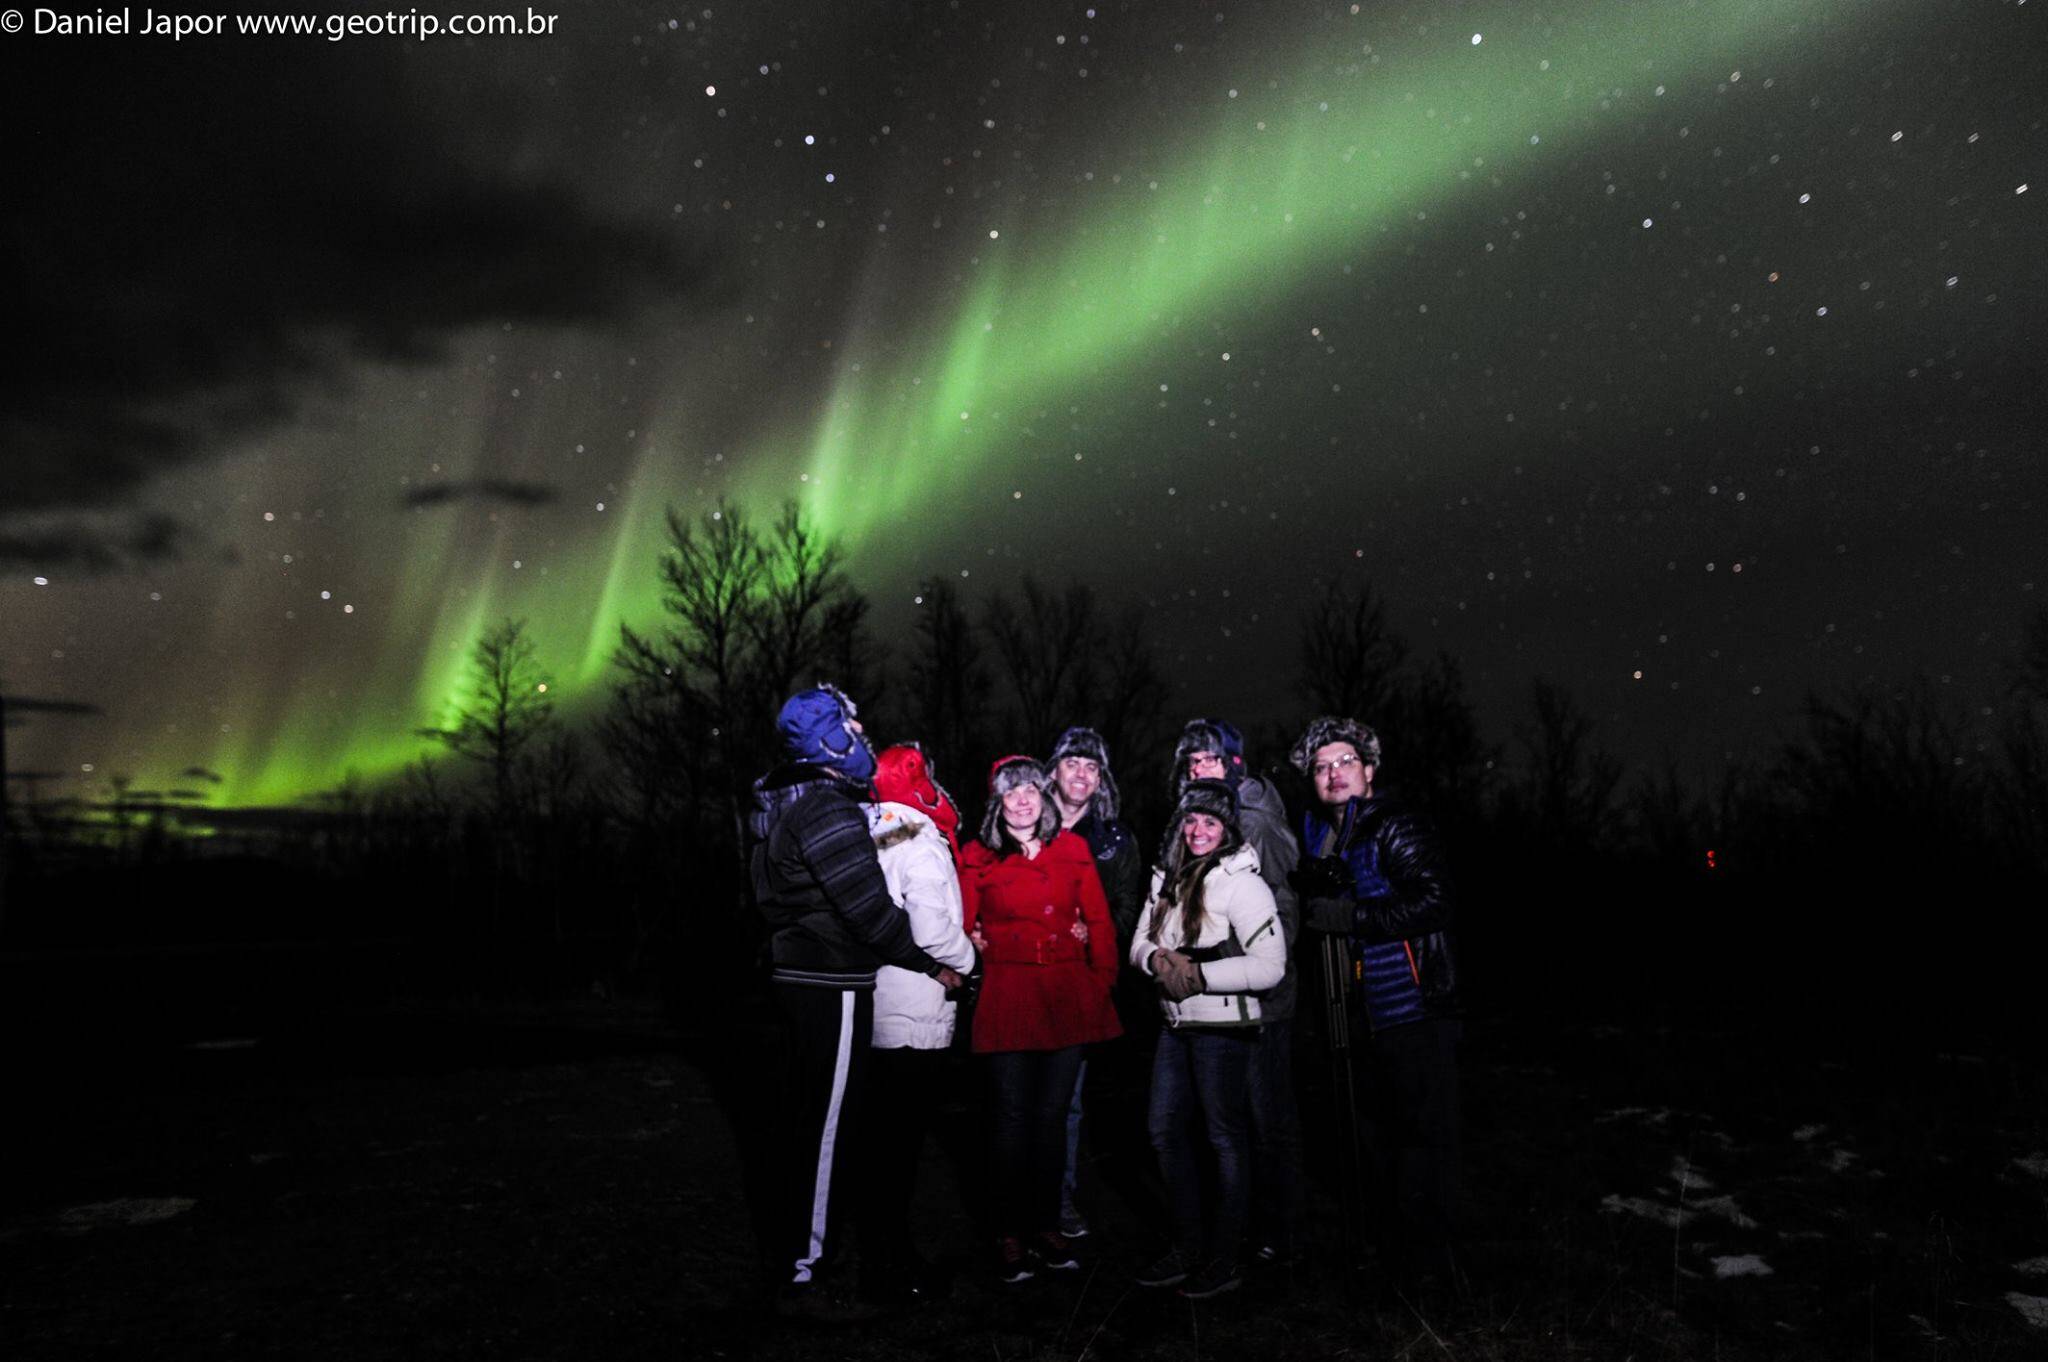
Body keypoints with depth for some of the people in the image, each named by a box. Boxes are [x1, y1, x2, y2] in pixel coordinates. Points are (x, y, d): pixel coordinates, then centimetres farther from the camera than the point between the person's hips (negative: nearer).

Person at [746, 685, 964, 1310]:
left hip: (796, 976, 10)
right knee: (827, 1127, -3)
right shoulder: (828, 810, -20)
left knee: (804, 1116, 20)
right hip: (834, 988, -10)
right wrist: (932, 963, -11)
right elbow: (869, 907, -22)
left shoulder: (783, 804, 11)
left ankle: (788, 1248, 34)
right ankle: (803, 1271, 5)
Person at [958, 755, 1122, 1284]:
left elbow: (1099, 920, 7)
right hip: (1008, 997, -2)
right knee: (1013, 1117, 2)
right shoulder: (978, 858, 1)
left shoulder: (1072, 849, 8)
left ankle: (1047, 1226, 23)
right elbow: (963, 930, 1)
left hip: (1068, 996, 3)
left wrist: (1103, 980, 1)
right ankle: (1010, 1235, 15)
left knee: (1053, 1115, 11)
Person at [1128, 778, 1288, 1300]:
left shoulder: (1240, 882, -14)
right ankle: (1187, 1248, 29)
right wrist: (1159, 958, -11)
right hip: (1176, 1023, 8)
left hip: (1224, 1026, -8)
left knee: (1226, 1139, 3)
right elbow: (1140, 941, 11)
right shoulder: (1167, 877, 9)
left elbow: (1269, 965, -20)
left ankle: (1223, 1261, 17)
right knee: (1167, 1131, 14)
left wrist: (1199, 974, -19)